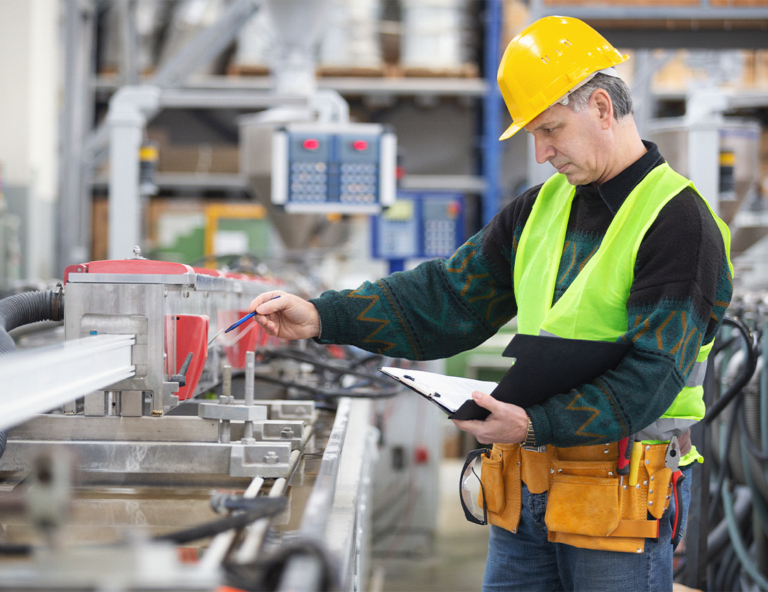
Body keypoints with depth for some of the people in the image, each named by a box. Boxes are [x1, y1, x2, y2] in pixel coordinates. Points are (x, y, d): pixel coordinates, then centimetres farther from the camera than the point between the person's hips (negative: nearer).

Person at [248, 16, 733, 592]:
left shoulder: (680, 223, -11)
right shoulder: (541, 209, 13)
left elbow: (651, 375, -18)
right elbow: (446, 297, 10)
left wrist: (538, 424, -28)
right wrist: (324, 317, -1)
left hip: (620, 498, -7)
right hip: (525, 494, 7)